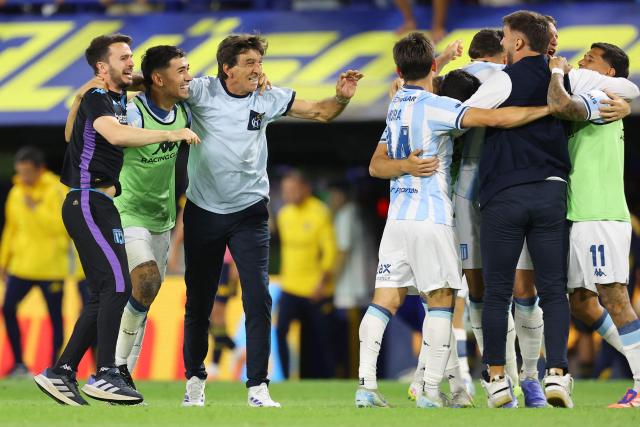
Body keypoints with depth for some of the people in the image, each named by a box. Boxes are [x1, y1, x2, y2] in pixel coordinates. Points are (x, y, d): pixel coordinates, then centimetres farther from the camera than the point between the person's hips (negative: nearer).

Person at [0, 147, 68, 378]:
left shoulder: (56, 190, -8)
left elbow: (62, 225, -18)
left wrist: (36, 209, -21)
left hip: (50, 267, -6)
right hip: (21, 265, 6)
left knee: (55, 317, 1)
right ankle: (19, 363, 7)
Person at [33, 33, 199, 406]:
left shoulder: (121, 98, 16)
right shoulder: (96, 99, -11)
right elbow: (115, 134, -31)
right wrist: (170, 134, -31)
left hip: (101, 204, 10)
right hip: (88, 203, -10)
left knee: (104, 294, 9)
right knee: (118, 282, -18)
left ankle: (61, 373, 11)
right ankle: (105, 375, -22)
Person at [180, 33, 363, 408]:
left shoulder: (268, 99, -3)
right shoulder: (201, 92, -9)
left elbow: (320, 112, 3)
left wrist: (342, 97, -17)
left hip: (249, 212, 0)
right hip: (203, 212, 0)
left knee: (258, 299, -11)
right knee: (198, 303, 10)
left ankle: (258, 387, -7)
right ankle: (194, 380, 29)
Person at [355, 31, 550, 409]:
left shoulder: (397, 106, 13)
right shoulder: (434, 106, -11)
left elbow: (377, 165, 14)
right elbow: (494, 118, -22)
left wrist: (405, 165, -3)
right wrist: (550, 109, -17)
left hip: (398, 217, 7)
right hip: (431, 216, -7)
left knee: (385, 300, 3)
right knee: (441, 300, -1)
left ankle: (366, 385, -4)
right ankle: (431, 391, -5)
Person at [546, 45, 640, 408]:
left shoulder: (601, 100, -8)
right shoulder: (589, 108, 22)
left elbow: (560, 105, -26)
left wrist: (557, 71, -8)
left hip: (602, 218, -10)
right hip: (582, 217, 10)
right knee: (582, 302, 11)